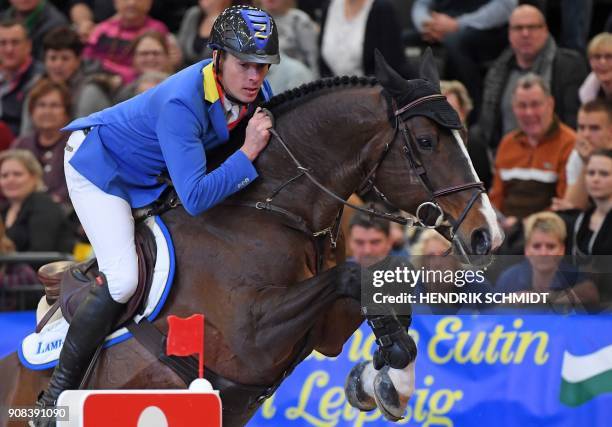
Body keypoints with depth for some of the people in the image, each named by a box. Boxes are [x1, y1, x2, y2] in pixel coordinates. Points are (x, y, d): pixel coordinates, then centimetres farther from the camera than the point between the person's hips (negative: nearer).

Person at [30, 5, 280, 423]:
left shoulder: (256, 93, -16)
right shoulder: (181, 103, -39)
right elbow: (195, 198, -43)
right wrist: (248, 153, -41)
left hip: (153, 176, 8)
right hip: (101, 165, -8)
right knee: (122, 281, -21)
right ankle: (57, 395, -10)